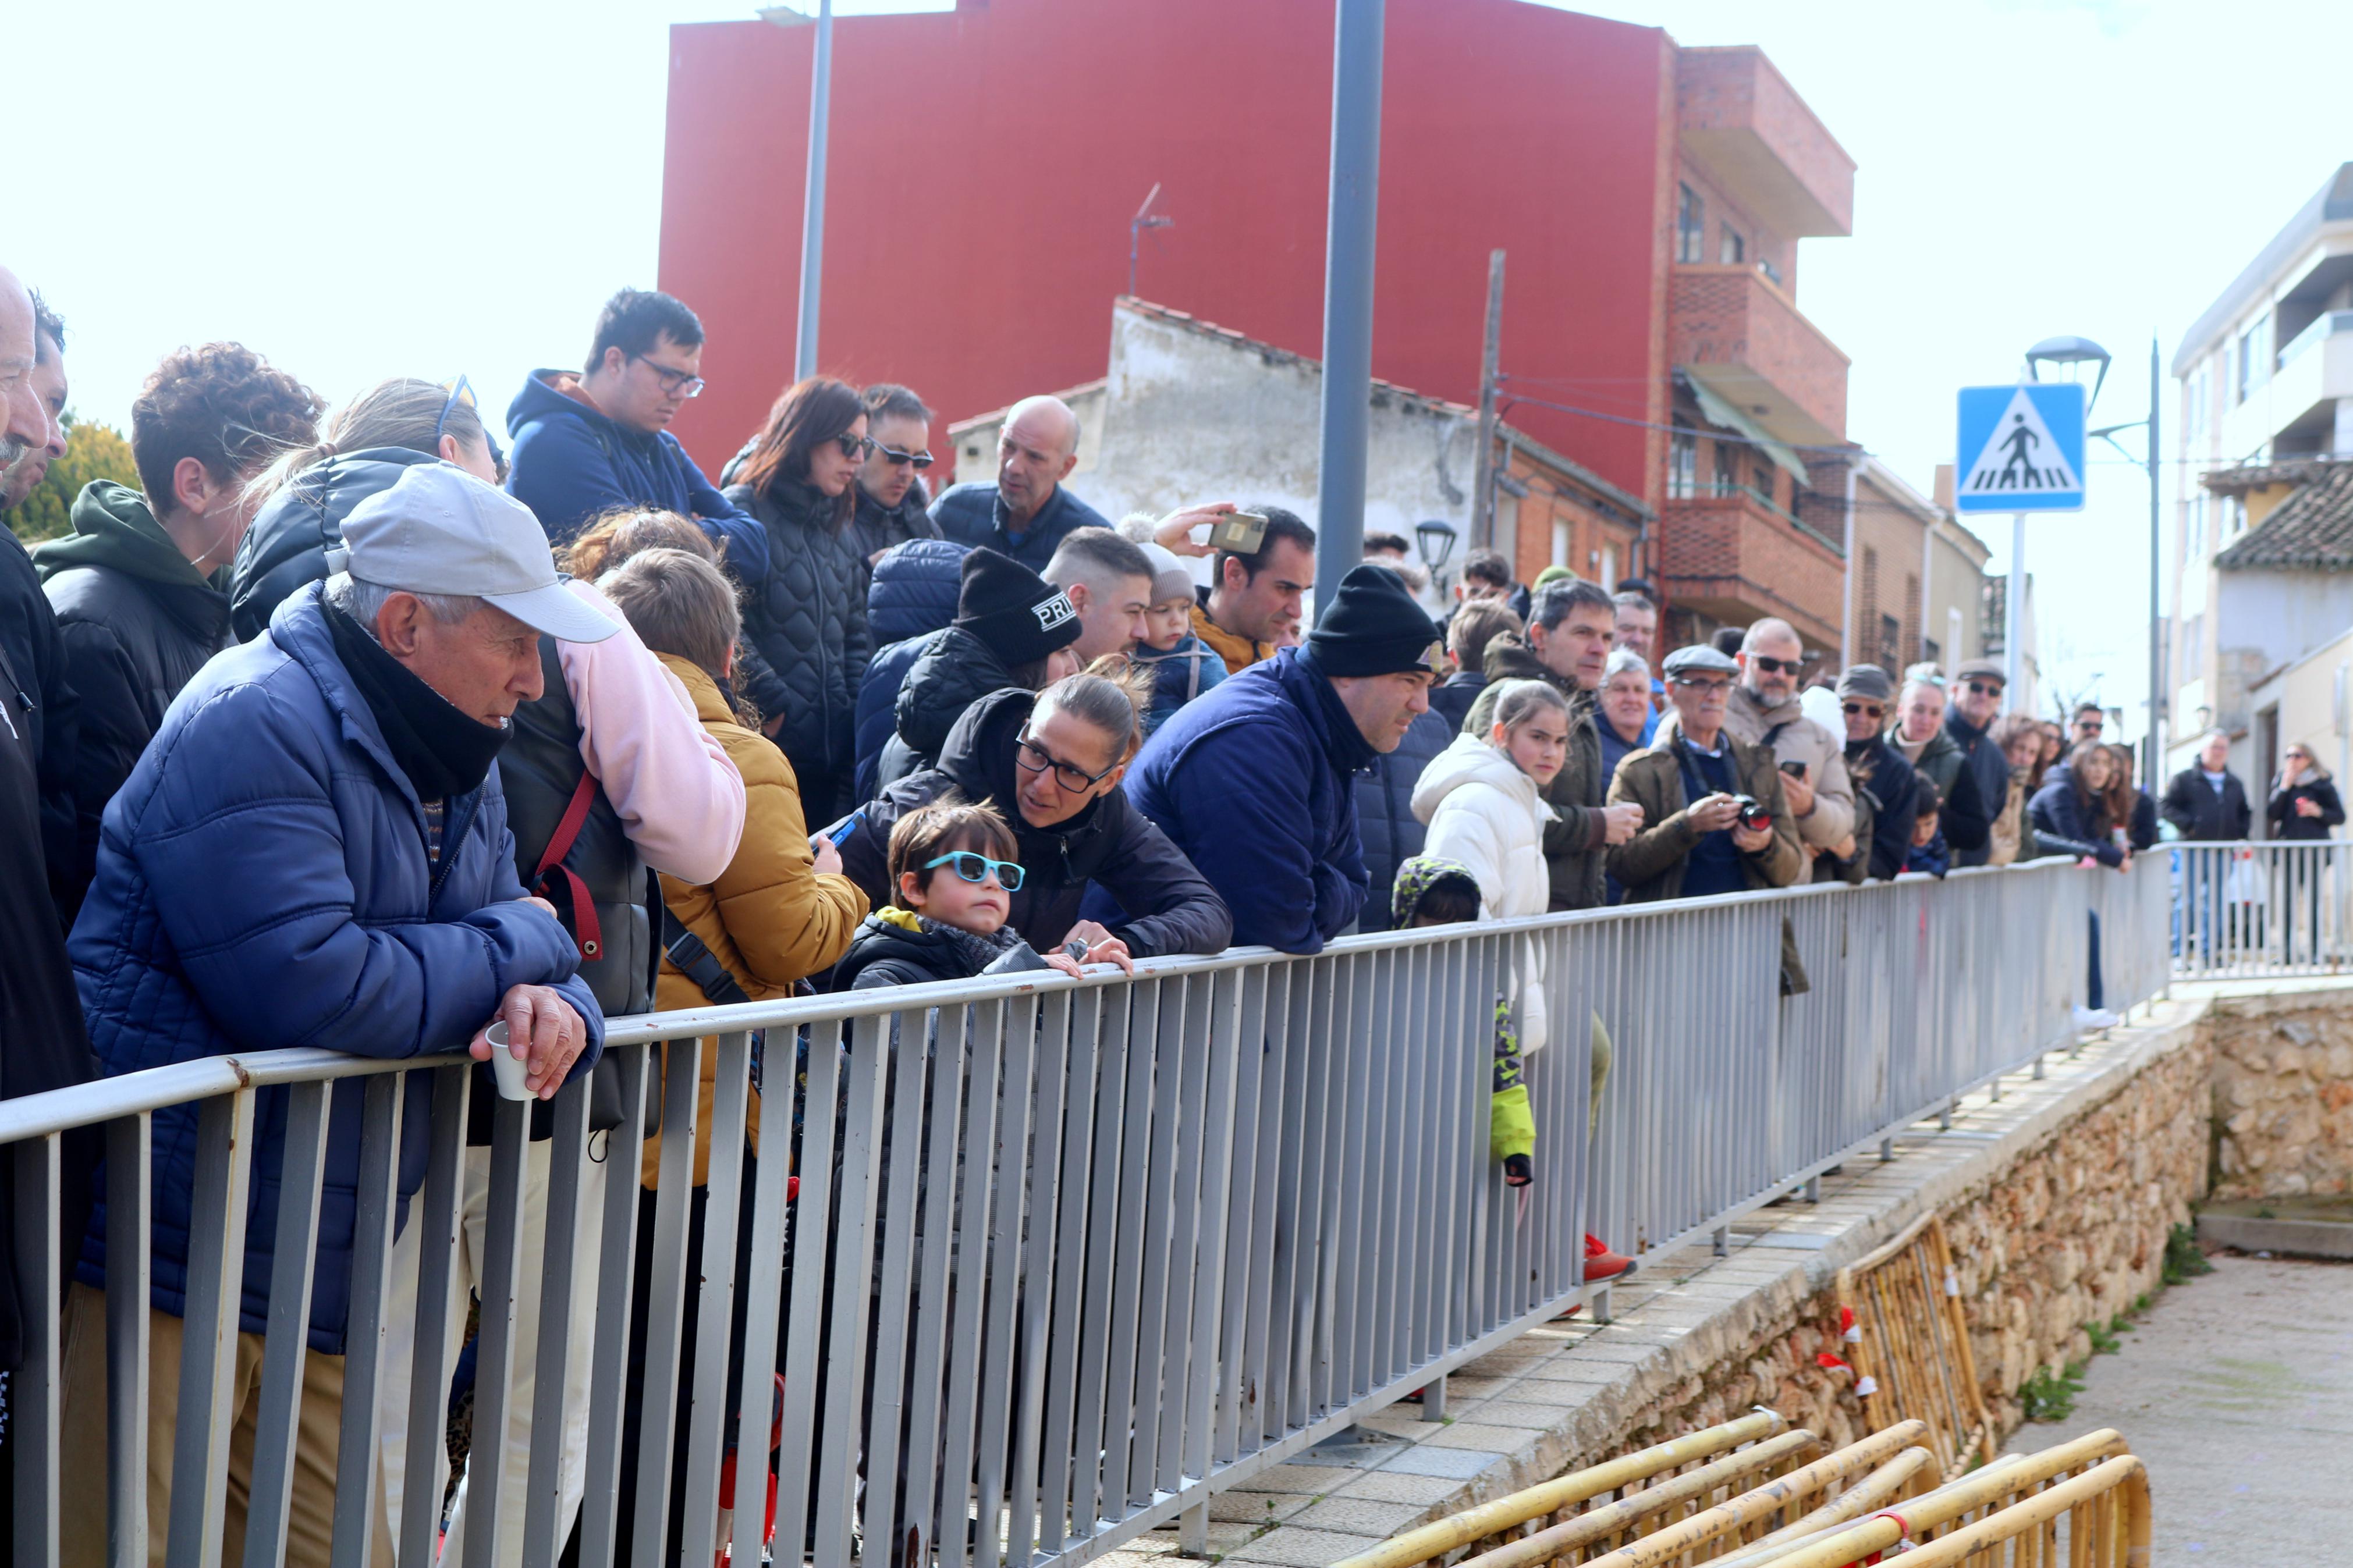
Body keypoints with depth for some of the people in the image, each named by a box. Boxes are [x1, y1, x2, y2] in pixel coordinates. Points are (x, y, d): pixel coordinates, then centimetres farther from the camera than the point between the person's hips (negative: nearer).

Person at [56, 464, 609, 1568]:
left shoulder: (458, 763, 15)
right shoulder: (255, 725, -16)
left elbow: (523, 943, 15)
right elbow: (311, 987, -27)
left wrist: (555, 1004, -11)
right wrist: (522, 948, -12)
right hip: (167, 1284, -8)